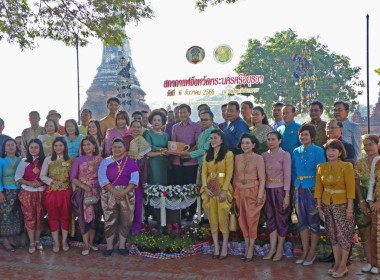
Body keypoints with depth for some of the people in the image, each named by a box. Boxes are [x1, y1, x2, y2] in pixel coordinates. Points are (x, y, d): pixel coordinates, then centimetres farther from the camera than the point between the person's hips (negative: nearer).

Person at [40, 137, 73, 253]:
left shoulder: (70, 160, 4)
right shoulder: (48, 160, 5)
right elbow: (42, 176, 2)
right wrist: (54, 182, -12)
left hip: (66, 192, 0)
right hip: (52, 192, 0)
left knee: (66, 216, 6)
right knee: (53, 217, 6)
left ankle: (64, 241, 19)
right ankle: (56, 242, 17)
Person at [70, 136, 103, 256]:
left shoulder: (99, 159, 6)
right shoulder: (78, 160, 2)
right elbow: (72, 178, -1)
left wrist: (101, 187, -6)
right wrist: (84, 186, -13)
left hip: (96, 191, 2)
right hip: (82, 192, -2)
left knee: (95, 217, 7)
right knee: (84, 217, -5)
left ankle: (91, 242, 22)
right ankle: (86, 245, 5)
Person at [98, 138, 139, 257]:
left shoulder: (131, 162, 8)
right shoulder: (106, 162, 7)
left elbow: (134, 179, -2)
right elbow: (102, 179, -4)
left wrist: (125, 192, -15)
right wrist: (114, 192, -16)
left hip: (127, 193, 1)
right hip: (109, 194, 0)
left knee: (125, 220, 3)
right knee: (109, 220, -1)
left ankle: (122, 245, 16)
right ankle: (109, 246, 11)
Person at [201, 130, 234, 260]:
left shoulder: (228, 154, -3)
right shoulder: (207, 154, 13)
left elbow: (229, 173, -8)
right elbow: (204, 172, 7)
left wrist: (224, 190, -15)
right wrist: (205, 188, -5)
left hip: (222, 187, -4)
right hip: (210, 188, 5)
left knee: (223, 218, -4)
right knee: (212, 218, 5)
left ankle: (224, 248, 6)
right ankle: (216, 247, 12)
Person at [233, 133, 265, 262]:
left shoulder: (258, 158, -5)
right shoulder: (237, 157, 7)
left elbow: (262, 179, -6)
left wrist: (260, 195, -12)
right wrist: (234, 192, 12)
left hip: (253, 191, -4)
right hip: (239, 192, 4)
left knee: (252, 220, -2)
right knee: (242, 220, 7)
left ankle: (251, 249, 7)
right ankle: (247, 247, 19)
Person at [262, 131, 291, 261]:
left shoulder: (285, 155, -7)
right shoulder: (264, 155, 7)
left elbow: (287, 175, -9)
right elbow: (262, 174, 10)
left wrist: (287, 195, -12)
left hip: (280, 190, -4)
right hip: (268, 189, 4)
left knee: (281, 219, 3)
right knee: (270, 218, 8)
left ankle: (280, 249, 16)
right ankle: (272, 248, 17)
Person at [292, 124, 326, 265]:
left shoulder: (318, 151, -5)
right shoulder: (296, 152, 10)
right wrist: (294, 188, 9)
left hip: (312, 189, -5)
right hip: (299, 189, 5)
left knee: (313, 220, 2)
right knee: (302, 221, 10)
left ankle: (312, 252, 14)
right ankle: (305, 251, 20)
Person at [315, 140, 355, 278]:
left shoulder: (346, 166, -11)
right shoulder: (321, 167, 2)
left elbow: (351, 189, -12)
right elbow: (318, 188, 6)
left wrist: (350, 209, -15)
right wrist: (319, 207, 3)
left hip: (342, 205, -4)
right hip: (327, 205, 4)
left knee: (343, 235, 1)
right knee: (333, 235, 11)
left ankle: (343, 266, 13)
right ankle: (337, 263, 23)